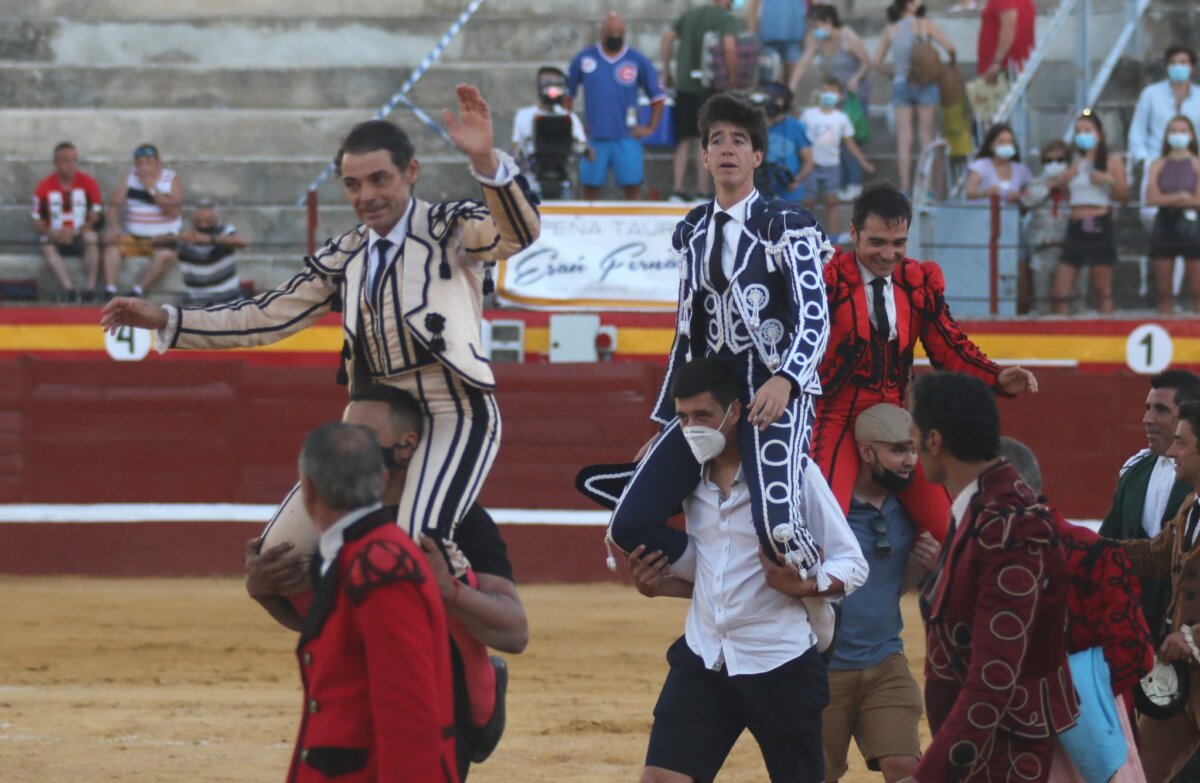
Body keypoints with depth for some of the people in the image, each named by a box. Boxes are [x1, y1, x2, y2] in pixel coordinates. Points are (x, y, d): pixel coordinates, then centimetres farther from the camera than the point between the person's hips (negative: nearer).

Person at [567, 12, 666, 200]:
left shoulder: (638, 61, 4)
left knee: (632, 186, -6)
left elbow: (657, 96, 10)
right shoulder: (584, 59, 6)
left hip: (626, 137, -1)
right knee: (590, 186, 3)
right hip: (593, 137, 1)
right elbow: (567, 93, 14)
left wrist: (651, 127, 2)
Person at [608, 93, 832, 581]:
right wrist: (663, 424, 20)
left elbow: (815, 318, -10)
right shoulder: (690, 233, 17)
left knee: (776, 529, -31)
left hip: (773, 393, -6)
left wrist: (785, 381, -29)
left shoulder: (785, 225, -1)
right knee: (629, 528, -7)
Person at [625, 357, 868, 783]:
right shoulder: (693, 479, 8)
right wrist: (660, 585, 1)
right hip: (702, 659, 5)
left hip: (778, 664, -5)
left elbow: (851, 563, -7)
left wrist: (803, 587, -27)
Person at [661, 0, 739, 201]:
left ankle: (678, 190, 5)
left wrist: (667, 71, 16)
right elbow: (729, 48, -21)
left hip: (683, 84, 5)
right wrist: (733, 79, -11)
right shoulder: (727, 19, -6)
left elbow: (668, 37, 10)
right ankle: (703, 192, 4)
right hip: (708, 86, -5)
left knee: (684, 140, 11)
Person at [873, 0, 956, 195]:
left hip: (900, 84, 2)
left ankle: (905, 188, 1)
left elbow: (877, 62, 5)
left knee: (904, 138, 4)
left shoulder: (890, 30, 5)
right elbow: (949, 47, -10)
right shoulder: (924, 25, -4)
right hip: (924, 84, -2)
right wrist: (951, 62, 9)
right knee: (926, 135, 4)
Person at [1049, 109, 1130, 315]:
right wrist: (1061, 183, 7)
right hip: (1075, 227, 5)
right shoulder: (1075, 161, 19)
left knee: (1103, 290, -3)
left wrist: (1110, 181, -16)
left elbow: (1124, 196, 1)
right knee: (1059, 293, -3)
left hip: (1100, 226, -5)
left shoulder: (1112, 161, 4)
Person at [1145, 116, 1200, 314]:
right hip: (1164, 225, 3)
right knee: (1164, 290, 2)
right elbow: (1152, 198, -3)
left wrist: (1167, 199, -4)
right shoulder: (1157, 166, 9)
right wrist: (1180, 197, -10)